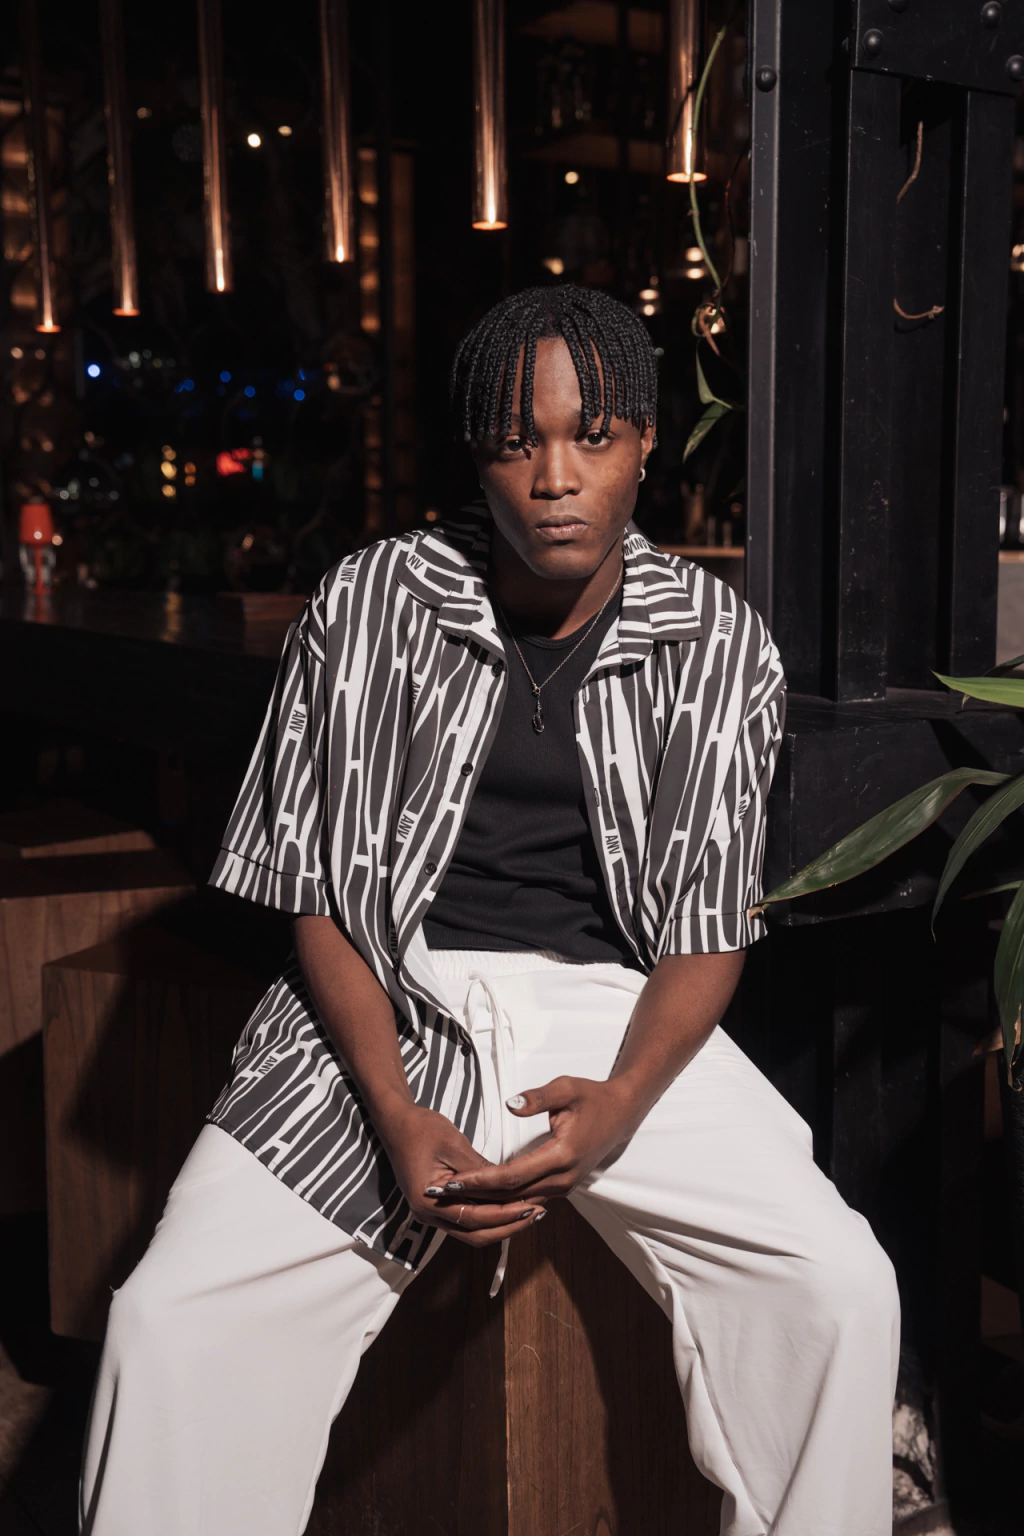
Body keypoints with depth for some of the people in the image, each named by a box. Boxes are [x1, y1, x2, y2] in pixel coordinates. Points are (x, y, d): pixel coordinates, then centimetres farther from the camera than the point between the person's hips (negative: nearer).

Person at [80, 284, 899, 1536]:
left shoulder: (721, 645, 0)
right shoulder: (366, 607, -2)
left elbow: (707, 925, 2)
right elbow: (317, 893, -1)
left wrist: (624, 1100, -18)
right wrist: (396, 1114, -14)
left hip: (614, 1013, 1)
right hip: (393, 1008, 0)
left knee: (841, 1290, -16)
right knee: (173, 1316, -17)